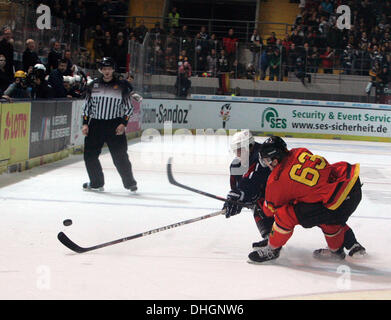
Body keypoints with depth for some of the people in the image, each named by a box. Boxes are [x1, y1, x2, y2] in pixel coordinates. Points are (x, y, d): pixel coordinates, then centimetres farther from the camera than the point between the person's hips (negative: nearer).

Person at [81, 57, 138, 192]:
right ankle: (96, 183, 15)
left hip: (115, 125, -3)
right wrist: (85, 124, 4)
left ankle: (130, 182, 12)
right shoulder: (94, 85, 7)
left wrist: (123, 124, -8)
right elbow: (87, 106, 13)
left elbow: (128, 107, 2)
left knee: (120, 156, -4)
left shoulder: (121, 85, 0)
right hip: (95, 124, 3)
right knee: (89, 155, 1)